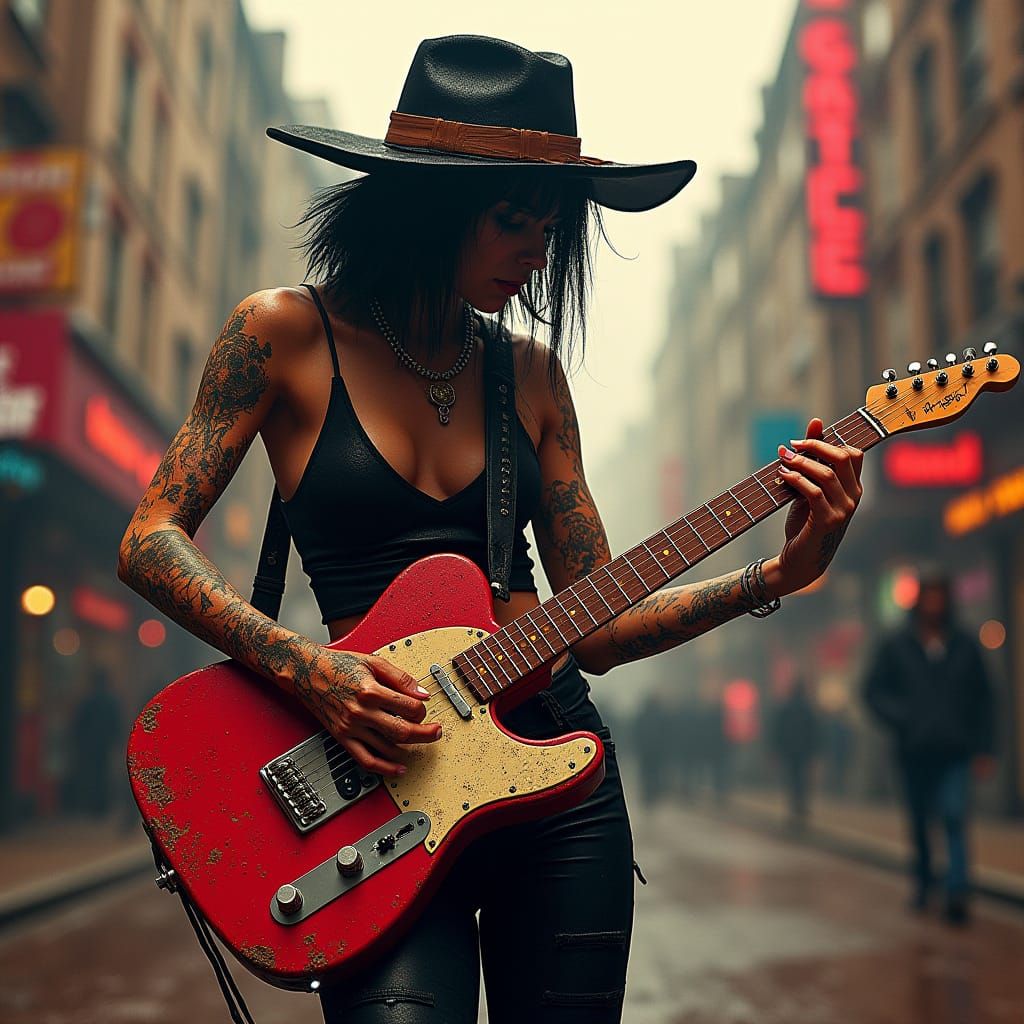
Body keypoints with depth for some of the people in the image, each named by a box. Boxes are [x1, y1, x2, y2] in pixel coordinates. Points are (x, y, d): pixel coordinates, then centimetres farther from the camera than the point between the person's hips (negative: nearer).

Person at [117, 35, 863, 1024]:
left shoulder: (530, 372, 8)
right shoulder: (286, 332, -3)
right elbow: (150, 540, -4)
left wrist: (780, 573, -4)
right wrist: (304, 665, -17)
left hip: (558, 759, 4)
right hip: (384, 775, -4)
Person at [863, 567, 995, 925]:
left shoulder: (964, 645, 9)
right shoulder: (895, 646, 5)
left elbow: (982, 696, 12)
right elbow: (873, 690, 6)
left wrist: (983, 746, 7)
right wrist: (901, 719, -10)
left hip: (955, 751, 0)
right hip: (915, 749, 0)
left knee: (955, 816, -14)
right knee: (919, 821, 10)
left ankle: (957, 892, -16)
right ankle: (922, 881, 29)